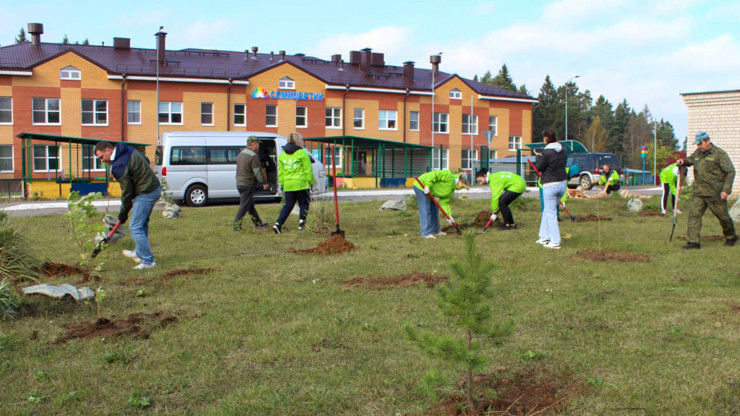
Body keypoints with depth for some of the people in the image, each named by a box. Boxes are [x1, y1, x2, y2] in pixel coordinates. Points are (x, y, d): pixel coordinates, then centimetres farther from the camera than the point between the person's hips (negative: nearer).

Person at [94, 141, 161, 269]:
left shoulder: (118, 165, -19)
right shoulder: (129, 150, 9)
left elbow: (127, 190, -15)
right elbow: (146, 161, 21)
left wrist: (123, 212, -2)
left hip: (145, 194, -10)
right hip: (155, 188, 10)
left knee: (135, 228, -5)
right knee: (142, 225, 22)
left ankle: (148, 261, -3)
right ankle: (139, 254, 36)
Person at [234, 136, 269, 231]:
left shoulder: (241, 154, 13)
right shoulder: (253, 156, -16)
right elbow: (258, 172, -17)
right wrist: (264, 182, -5)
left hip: (239, 183, 9)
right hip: (247, 185, -9)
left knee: (251, 205, 17)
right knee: (244, 206, -4)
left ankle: (258, 223, 26)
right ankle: (237, 225, -5)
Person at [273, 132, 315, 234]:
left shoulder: (282, 155, 10)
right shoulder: (302, 153, -7)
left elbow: (280, 172, 12)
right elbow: (308, 169, -5)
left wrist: (282, 184, 19)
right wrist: (311, 181, 4)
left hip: (287, 185, 5)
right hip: (301, 184, -5)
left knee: (287, 205, 9)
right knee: (304, 204, 10)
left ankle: (278, 224, -5)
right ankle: (301, 224, 7)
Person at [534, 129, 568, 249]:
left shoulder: (547, 152, -18)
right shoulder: (563, 150, 5)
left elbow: (539, 167, -10)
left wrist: (538, 156, 8)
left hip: (550, 185, -8)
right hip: (562, 183, 8)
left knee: (551, 213, -1)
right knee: (547, 211, 20)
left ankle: (555, 242, 0)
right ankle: (544, 237, 26)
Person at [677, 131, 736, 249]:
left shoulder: (720, 154, -8)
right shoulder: (697, 153, 9)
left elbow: (730, 172, -9)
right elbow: (690, 160, 30)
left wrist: (726, 190, -17)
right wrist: (683, 161, 4)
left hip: (715, 193, -5)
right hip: (698, 192, 5)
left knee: (723, 216, 9)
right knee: (694, 214, -8)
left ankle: (731, 237, 32)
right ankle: (693, 241, -9)